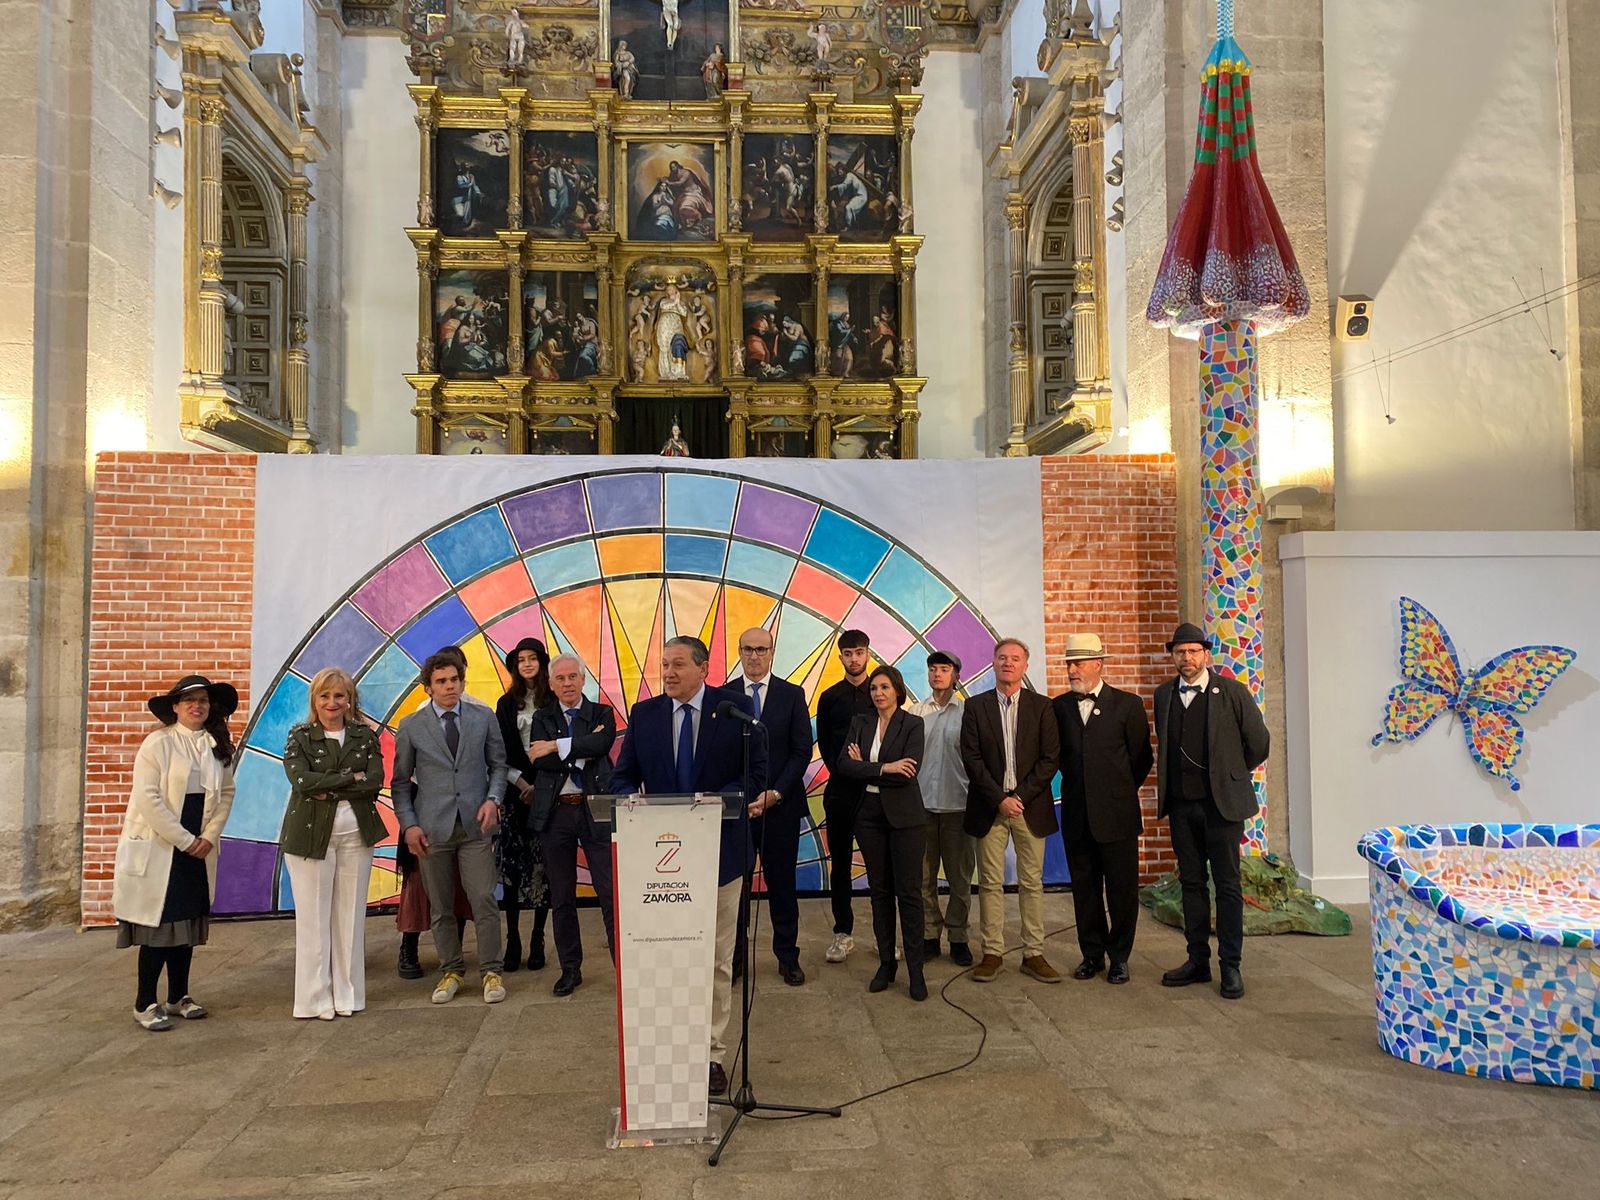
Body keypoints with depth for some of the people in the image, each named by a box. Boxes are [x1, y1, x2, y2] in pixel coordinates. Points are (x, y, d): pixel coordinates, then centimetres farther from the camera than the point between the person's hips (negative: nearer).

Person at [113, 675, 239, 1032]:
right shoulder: (158, 743, -11)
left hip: (198, 850, 5)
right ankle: (145, 1004, 11)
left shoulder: (218, 746, 5)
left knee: (188, 923, 11)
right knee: (158, 927, -2)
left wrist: (209, 836, -6)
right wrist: (184, 840, -15)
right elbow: (147, 797, -16)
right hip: (157, 849, -5)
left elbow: (226, 792, 7)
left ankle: (178, 997, 23)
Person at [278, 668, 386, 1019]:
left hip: (356, 835, 2)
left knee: (351, 915, 6)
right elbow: (302, 781, -14)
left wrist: (329, 790, -14)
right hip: (311, 835, -2)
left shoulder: (364, 736, 7)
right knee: (313, 918, 2)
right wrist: (351, 777, -11)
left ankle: (348, 994, 17)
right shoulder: (299, 738, 1)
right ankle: (315, 998, 12)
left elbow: (376, 781, -6)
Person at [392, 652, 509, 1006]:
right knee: (441, 907, 8)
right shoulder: (410, 727, 3)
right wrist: (409, 824, -3)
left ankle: (491, 972, 9)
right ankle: (450, 972, 22)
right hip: (432, 828, 0)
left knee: (484, 900, -3)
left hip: (476, 825, 0)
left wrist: (493, 798, -6)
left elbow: (498, 764, 11)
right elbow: (401, 782, 6)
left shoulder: (484, 718, 5)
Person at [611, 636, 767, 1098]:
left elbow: (756, 771, -4)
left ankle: (712, 1054, 21)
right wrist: (632, 799, -16)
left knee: (718, 960, 9)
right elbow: (623, 777, 7)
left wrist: (724, 803, -21)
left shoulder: (735, 708, -3)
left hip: (720, 849, -1)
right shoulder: (644, 714, 4)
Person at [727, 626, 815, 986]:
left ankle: (787, 957, 18)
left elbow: (802, 750, -1)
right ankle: (732, 956, 15)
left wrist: (775, 793, -10)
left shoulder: (792, 694, 2)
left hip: (781, 804, 0)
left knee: (781, 882, 7)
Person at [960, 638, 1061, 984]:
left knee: (1032, 883, 5)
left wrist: (1020, 796, -10)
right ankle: (992, 953, 12)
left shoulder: (1041, 707, 4)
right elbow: (971, 758, -3)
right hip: (989, 806, 0)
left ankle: (1034, 954, 13)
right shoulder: (976, 706, 3)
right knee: (990, 883, 4)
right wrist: (1000, 799, -10)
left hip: (1030, 806, 0)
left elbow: (1050, 758, -2)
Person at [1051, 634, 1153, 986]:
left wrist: (1120, 792, 7)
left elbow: (1143, 758, 2)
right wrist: (1077, 784, 8)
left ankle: (1119, 957, 19)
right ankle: (1092, 955, 23)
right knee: (1084, 889, 10)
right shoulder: (1059, 706, 4)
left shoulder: (1127, 704, -4)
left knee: (1122, 889, 5)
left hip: (1116, 815, -2)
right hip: (1077, 816, 3)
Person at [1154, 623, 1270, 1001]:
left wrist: (1232, 777, 8)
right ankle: (1197, 961, 20)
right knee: (1191, 883, 11)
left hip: (1221, 802, -4)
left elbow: (1259, 741, 1)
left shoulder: (1231, 691, -5)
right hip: (1181, 804, 4)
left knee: (1227, 885, 2)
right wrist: (1169, 784, 13)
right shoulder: (1164, 694, 7)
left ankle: (1230, 966, 10)